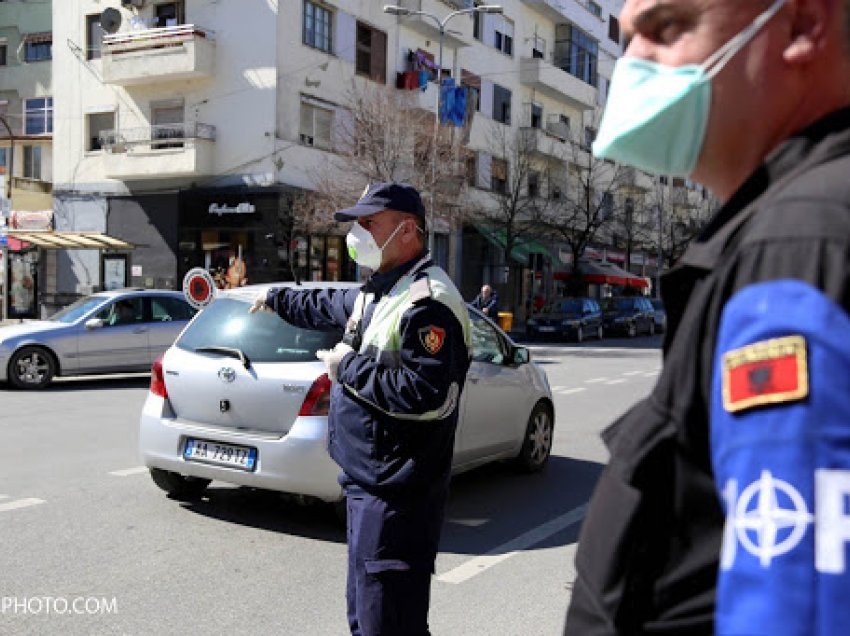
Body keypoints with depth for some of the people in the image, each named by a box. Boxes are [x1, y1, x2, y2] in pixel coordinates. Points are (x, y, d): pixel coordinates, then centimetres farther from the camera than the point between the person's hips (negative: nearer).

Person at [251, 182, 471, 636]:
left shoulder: (427, 301, -19)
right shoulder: (375, 292, 13)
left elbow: (427, 396, -28)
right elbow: (328, 306, 35)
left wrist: (349, 368, -19)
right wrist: (276, 299, 49)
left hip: (396, 494, -10)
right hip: (364, 480, 10)